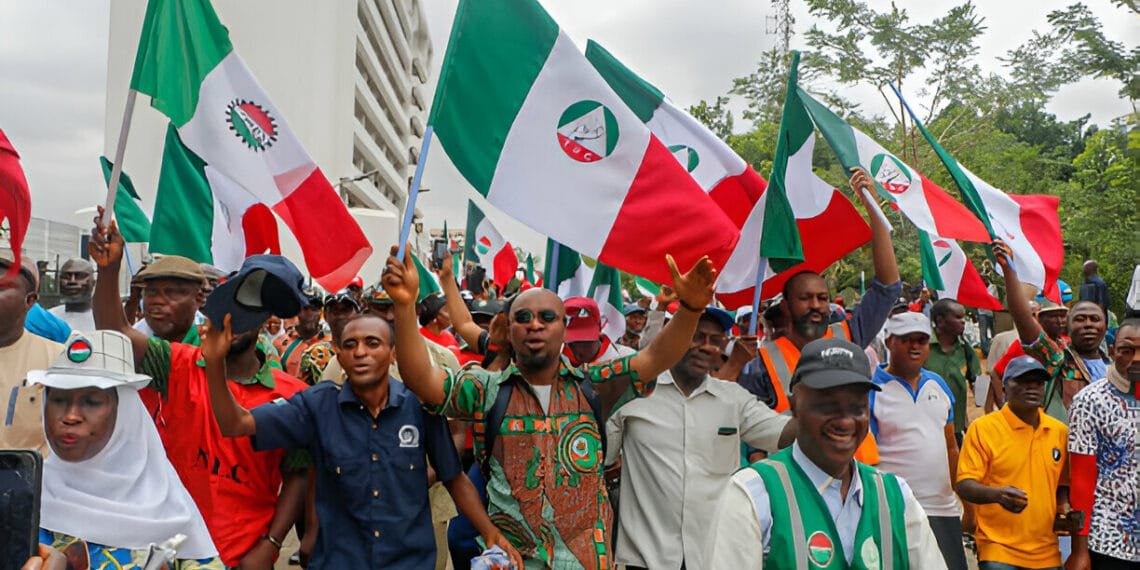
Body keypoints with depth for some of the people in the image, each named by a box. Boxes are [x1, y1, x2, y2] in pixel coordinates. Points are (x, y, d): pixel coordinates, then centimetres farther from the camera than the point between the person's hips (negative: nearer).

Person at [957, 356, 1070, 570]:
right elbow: (964, 485, -10)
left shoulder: (1060, 431, 9)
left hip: (1047, 553, 5)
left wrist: (1064, 506, 4)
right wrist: (997, 495, -27)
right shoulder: (983, 428, -5)